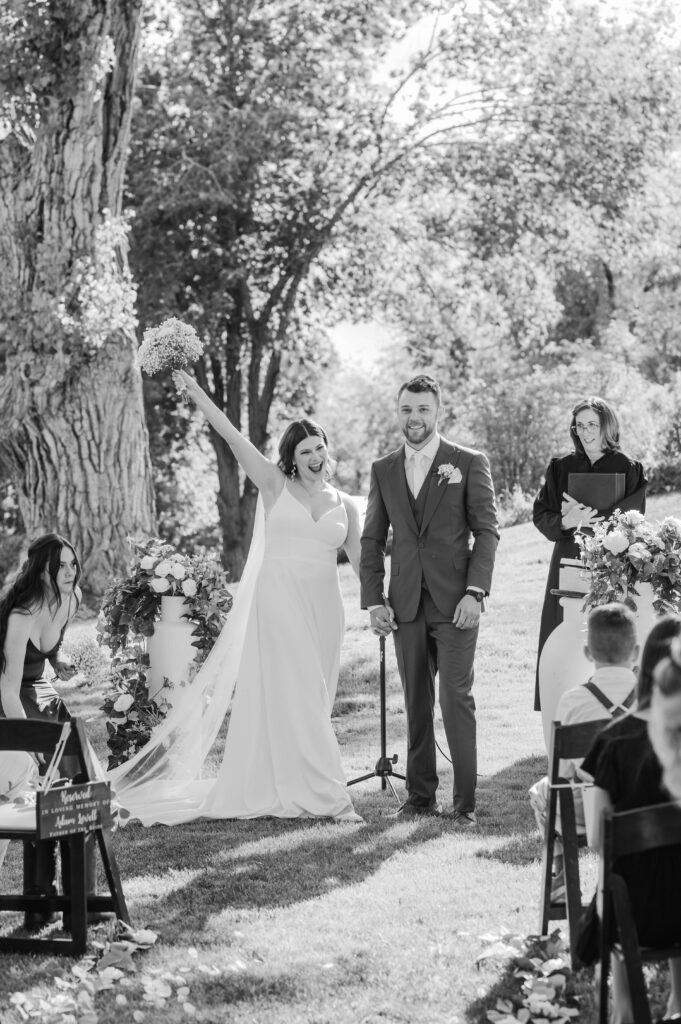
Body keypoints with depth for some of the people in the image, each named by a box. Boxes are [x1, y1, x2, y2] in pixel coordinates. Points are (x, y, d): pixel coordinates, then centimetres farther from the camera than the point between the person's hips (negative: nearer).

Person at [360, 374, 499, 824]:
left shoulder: (470, 463, 2)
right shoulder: (383, 470, 12)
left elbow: (487, 531, -1)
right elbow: (372, 539, 14)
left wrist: (475, 592, -10)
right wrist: (373, 600, 5)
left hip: (454, 602, -4)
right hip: (407, 605, 4)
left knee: (457, 699, -7)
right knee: (416, 703, 6)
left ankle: (466, 802, -4)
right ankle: (421, 796, 12)